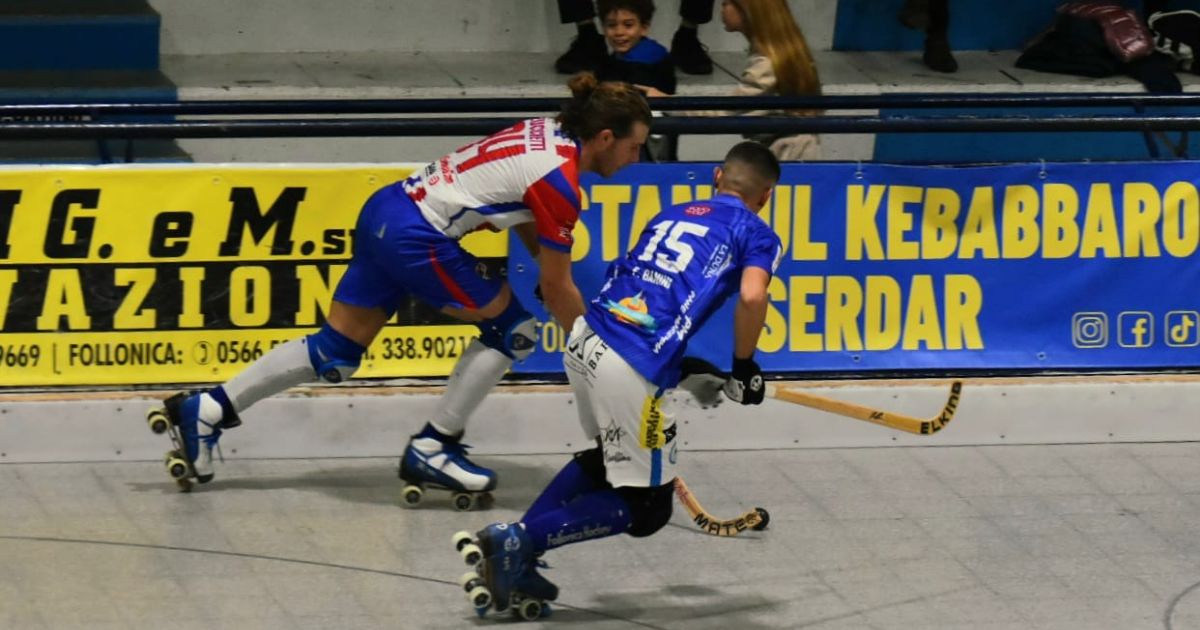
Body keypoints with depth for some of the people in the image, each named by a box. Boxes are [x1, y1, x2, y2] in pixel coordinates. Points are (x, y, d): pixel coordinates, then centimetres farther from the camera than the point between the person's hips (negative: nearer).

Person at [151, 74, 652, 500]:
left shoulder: (548, 133, 9)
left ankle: (206, 411, 13)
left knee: (337, 350, 12)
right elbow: (556, 289, -8)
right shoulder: (559, 183, -16)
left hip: (386, 210, 9)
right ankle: (431, 449, 6)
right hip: (416, 238, -9)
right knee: (511, 329, 2)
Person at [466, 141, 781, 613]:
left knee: (608, 459, 30)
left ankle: (514, 556, 19)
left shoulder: (670, 216, 25)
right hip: (631, 371, -7)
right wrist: (744, 368, 4)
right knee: (647, 509, 7)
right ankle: (519, 540, -6)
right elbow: (752, 296, -12)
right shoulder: (757, 234, 8)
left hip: (584, 341, 7)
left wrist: (687, 371, 32)